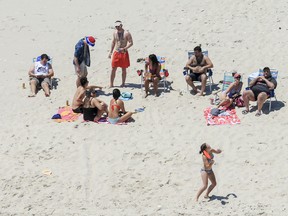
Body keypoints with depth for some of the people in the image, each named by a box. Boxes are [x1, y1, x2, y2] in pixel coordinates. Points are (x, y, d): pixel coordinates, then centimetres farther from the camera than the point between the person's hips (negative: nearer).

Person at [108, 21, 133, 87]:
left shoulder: (126, 33, -9)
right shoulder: (115, 33, 5)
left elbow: (131, 43, -10)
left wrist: (124, 48, -23)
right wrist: (111, 52, 15)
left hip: (124, 53, -3)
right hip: (116, 53, 3)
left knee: (124, 69, 7)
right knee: (113, 69, 1)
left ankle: (123, 83, 19)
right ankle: (111, 84, 6)